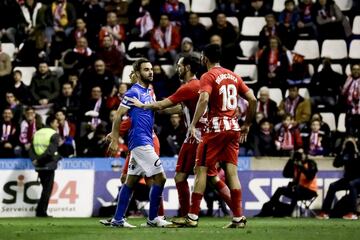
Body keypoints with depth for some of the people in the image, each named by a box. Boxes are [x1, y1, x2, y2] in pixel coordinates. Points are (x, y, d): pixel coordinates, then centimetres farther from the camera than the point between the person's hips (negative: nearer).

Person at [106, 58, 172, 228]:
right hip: (140, 142, -9)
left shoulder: (148, 93, 16)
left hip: (145, 142, 9)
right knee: (160, 178, -9)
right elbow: (119, 116, -12)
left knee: (131, 181, 9)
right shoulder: (134, 92, -10)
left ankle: (118, 219, 11)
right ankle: (152, 219, -2)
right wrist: (115, 139, -16)